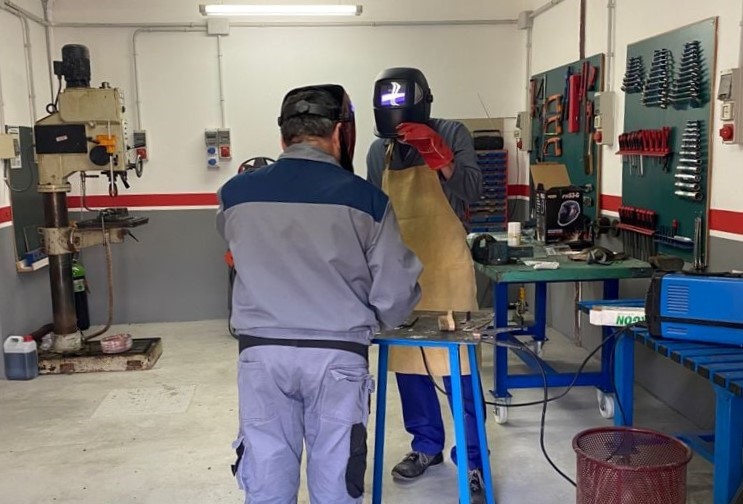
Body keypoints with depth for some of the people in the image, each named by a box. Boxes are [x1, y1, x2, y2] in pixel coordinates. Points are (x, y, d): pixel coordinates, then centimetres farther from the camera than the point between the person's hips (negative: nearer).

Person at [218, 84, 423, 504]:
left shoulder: (236, 194, -1)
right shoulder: (365, 197, -7)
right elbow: (395, 292, -3)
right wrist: (371, 321, 18)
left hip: (262, 351, 2)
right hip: (337, 354, -1)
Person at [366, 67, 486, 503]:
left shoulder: (452, 135, -6)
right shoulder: (379, 151, 6)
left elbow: (472, 192, -16)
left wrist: (436, 153, -29)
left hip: (446, 269, -4)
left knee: (457, 369, -2)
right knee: (408, 365, 11)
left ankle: (472, 461, 10)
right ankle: (427, 446, 28)